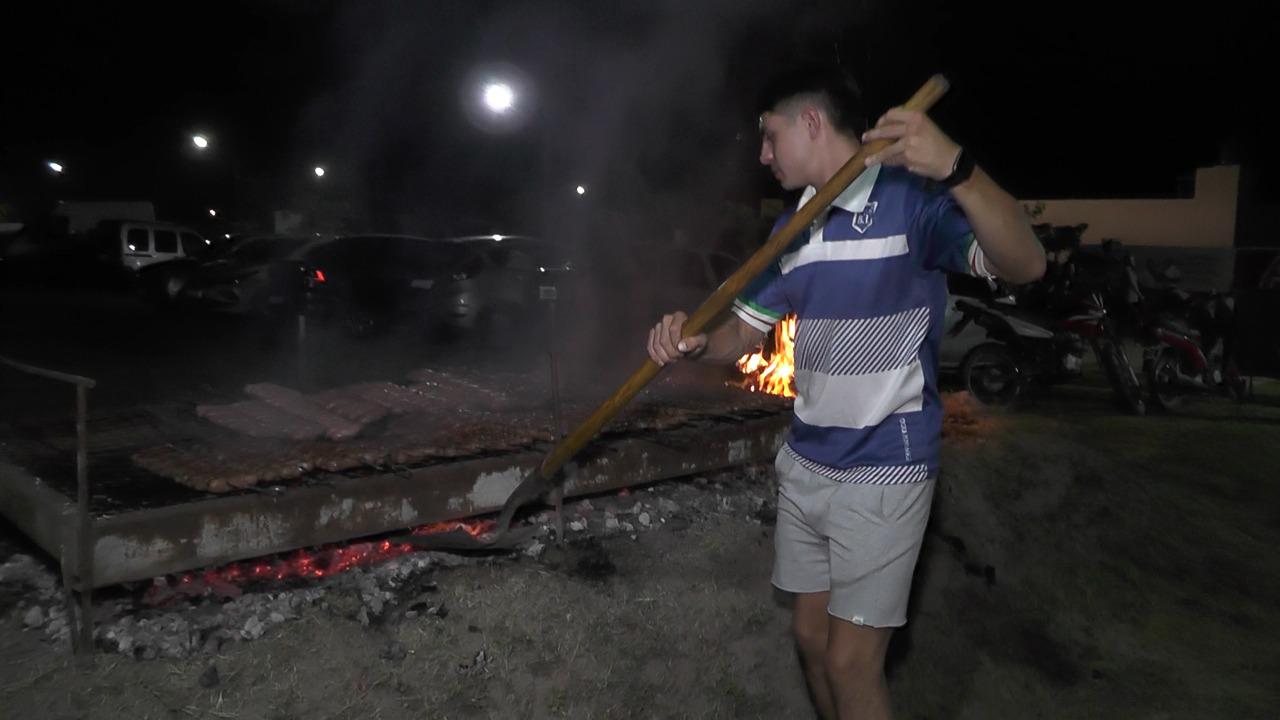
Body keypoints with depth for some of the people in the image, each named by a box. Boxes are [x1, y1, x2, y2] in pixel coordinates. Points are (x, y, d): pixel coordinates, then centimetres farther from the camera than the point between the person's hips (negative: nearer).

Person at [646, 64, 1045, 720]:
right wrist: (694, 344, -10)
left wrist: (956, 169, -42)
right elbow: (747, 330, 12)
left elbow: (1024, 266, -26)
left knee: (851, 662, 1)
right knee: (811, 636, 17)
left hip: (883, 470, -7)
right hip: (804, 464, 7)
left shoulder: (913, 198, -14)